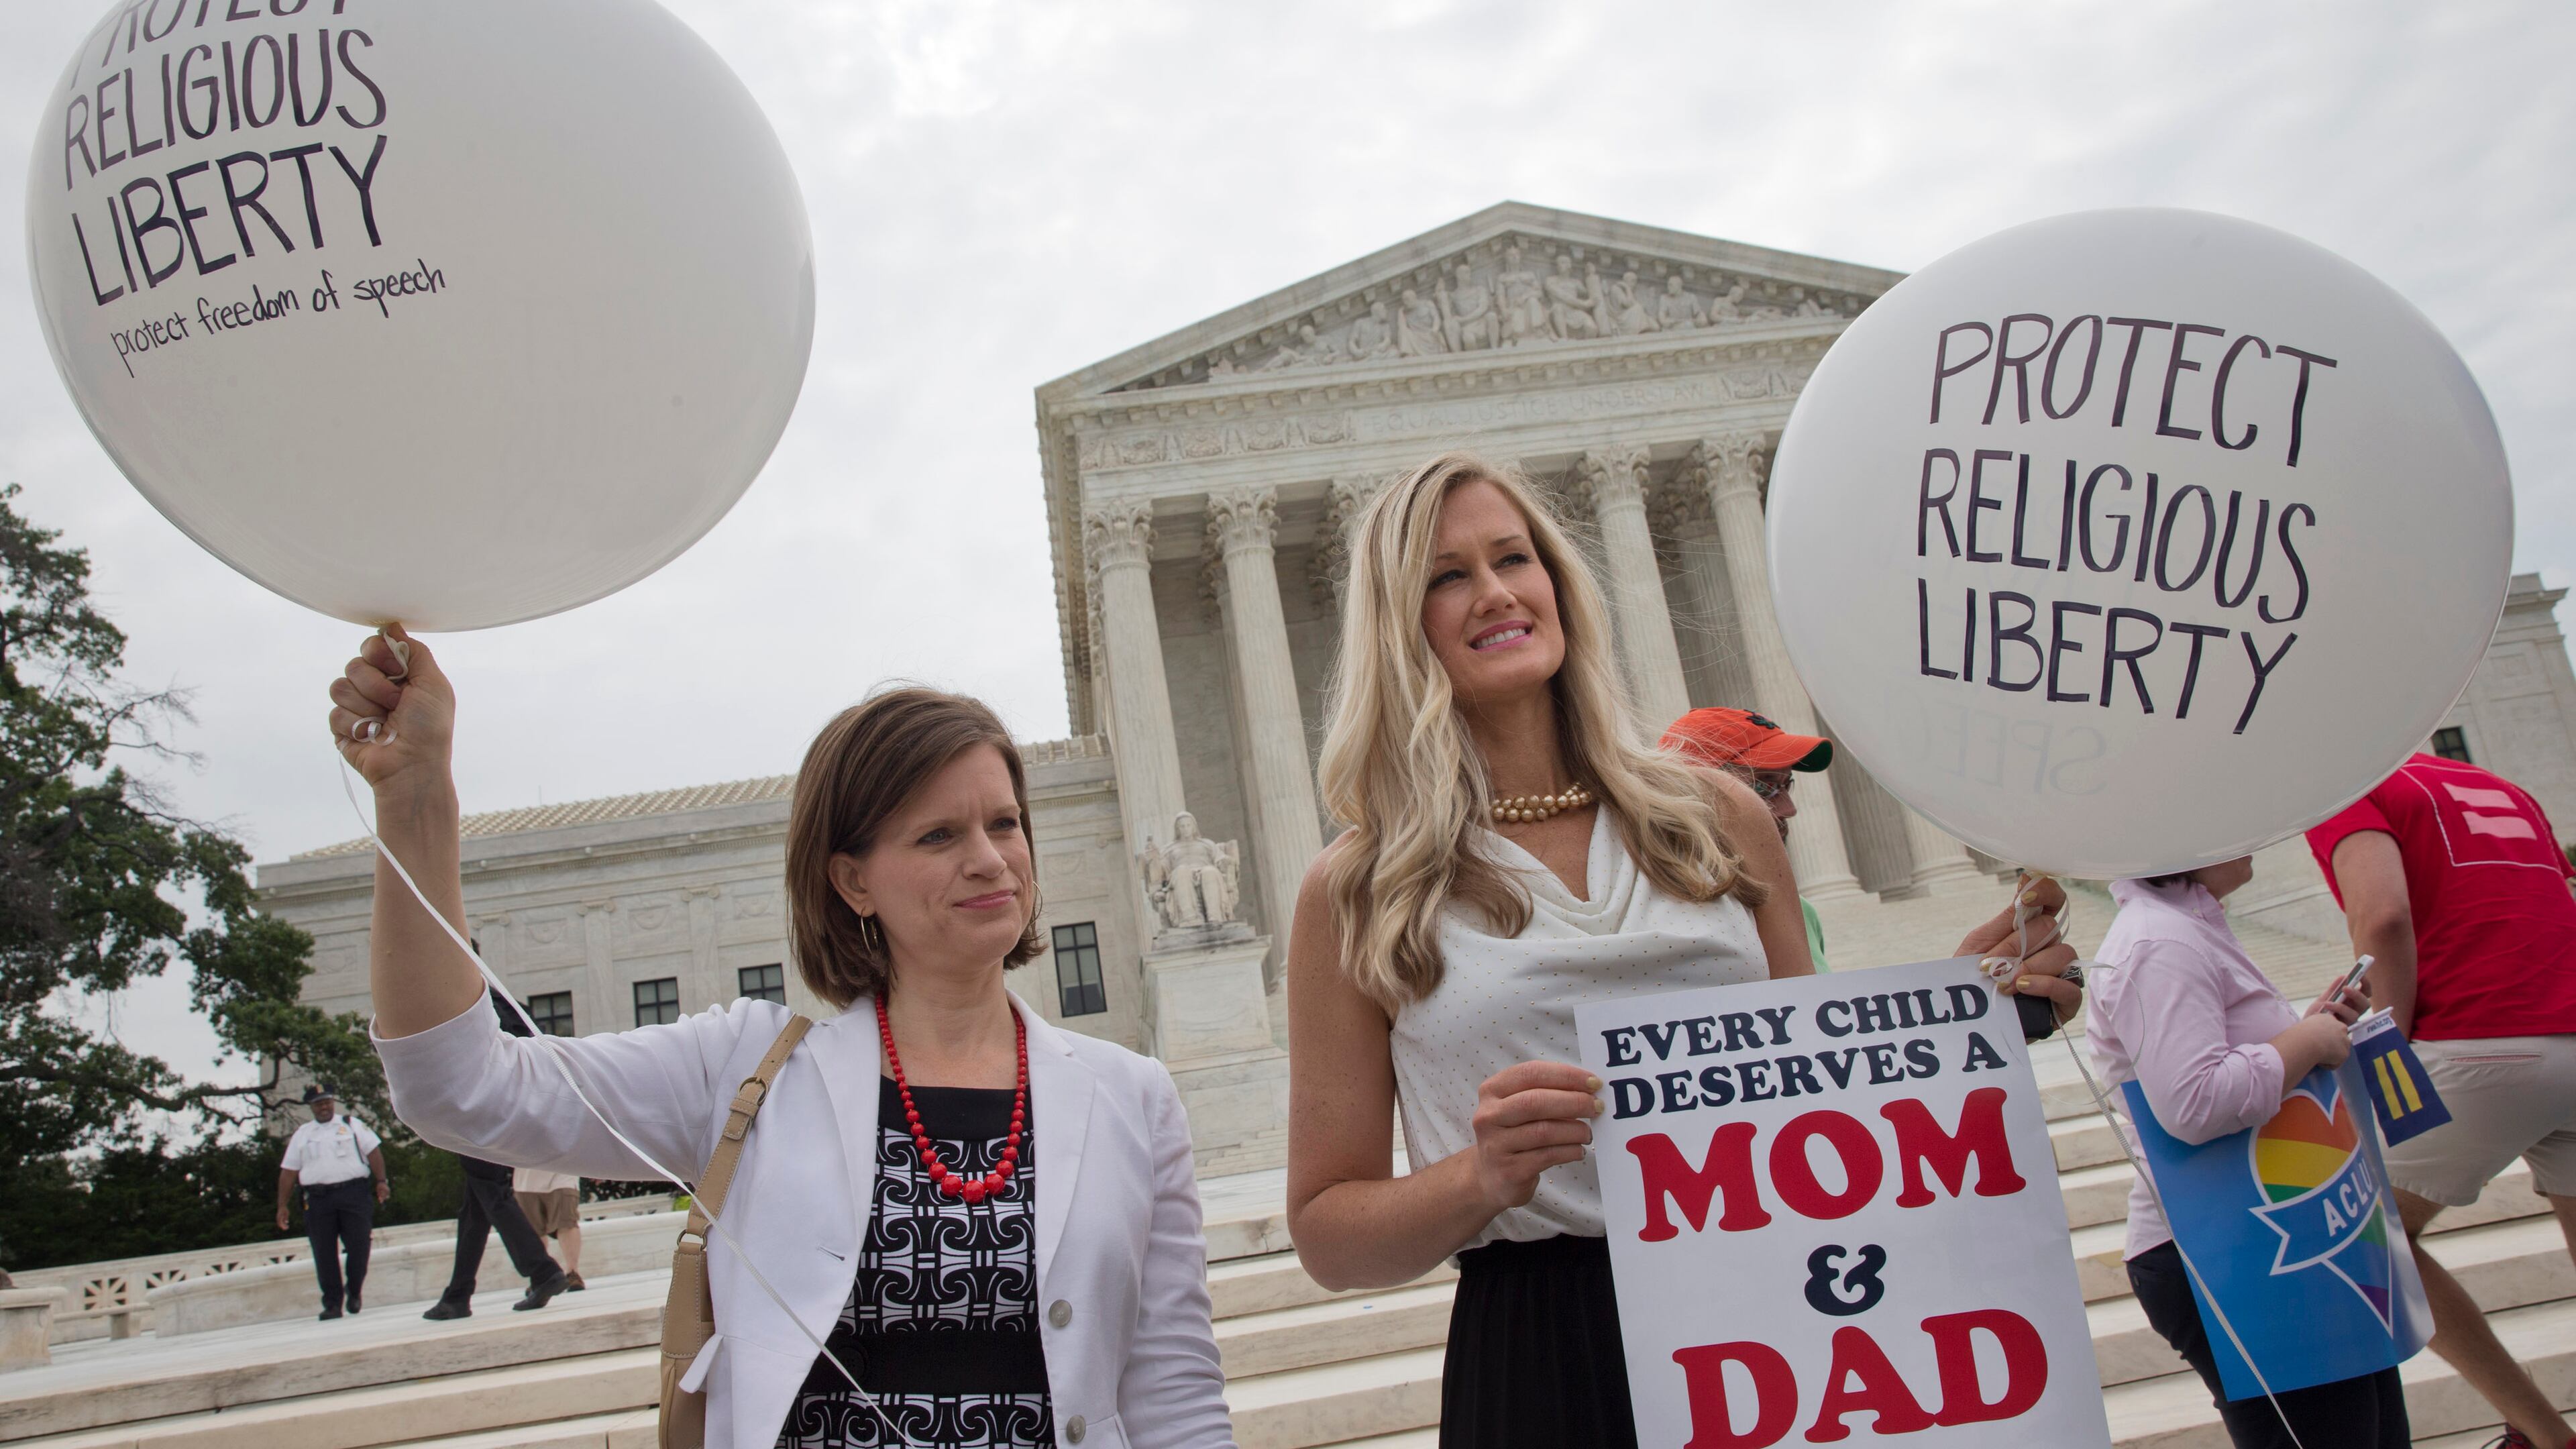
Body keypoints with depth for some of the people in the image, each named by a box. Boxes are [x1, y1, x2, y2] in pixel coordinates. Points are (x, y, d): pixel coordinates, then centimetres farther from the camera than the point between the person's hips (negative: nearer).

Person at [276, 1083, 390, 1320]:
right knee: (324, 1254, 0)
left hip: (353, 1194, -2)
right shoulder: (302, 1135, 17)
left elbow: (374, 1151, 5)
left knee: (359, 1245, -6)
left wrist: (381, 1181, -7)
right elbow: (288, 1172, 14)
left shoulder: (351, 1125, 12)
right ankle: (333, 1303, 8)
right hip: (318, 1200, 2)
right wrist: (283, 1206, 7)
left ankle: (353, 1291, 16)